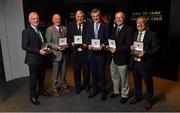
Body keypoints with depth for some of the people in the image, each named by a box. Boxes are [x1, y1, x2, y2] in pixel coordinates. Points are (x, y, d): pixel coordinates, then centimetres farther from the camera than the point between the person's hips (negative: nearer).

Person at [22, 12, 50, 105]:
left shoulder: (40, 30, 11)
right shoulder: (26, 32, -12)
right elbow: (24, 46, -18)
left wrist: (46, 49, -1)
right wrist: (38, 51, -23)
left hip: (42, 58, 7)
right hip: (33, 59, -7)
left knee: (41, 76, 20)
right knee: (33, 78, 5)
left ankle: (41, 90, 40)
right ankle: (33, 96, 21)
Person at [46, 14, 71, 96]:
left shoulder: (64, 28, 11)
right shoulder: (49, 29, -5)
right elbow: (48, 42, -9)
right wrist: (57, 47, -20)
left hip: (64, 53, 5)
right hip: (56, 54, -5)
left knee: (63, 71, 16)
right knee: (55, 73, 4)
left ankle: (63, 85, 34)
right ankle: (55, 89, 20)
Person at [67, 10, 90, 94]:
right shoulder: (70, 25, 6)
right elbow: (68, 37, 7)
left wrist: (87, 44, -14)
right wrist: (71, 43, -11)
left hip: (85, 51, -1)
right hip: (75, 52, 1)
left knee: (86, 71, 10)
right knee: (76, 71, 12)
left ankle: (86, 85, 34)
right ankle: (78, 86, 33)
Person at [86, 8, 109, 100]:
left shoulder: (105, 26, -1)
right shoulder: (89, 26, 11)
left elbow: (107, 39, -2)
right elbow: (87, 39, 11)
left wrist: (102, 45, -18)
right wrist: (89, 44, -8)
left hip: (101, 53, -4)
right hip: (91, 53, 4)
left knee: (101, 73, 2)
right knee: (94, 73, 14)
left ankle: (103, 91, 21)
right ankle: (95, 89, 30)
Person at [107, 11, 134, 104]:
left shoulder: (129, 30, -12)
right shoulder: (113, 29, 11)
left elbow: (128, 45, -18)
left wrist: (117, 50, -24)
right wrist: (109, 46, -5)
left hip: (122, 58, -7)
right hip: (113, 57, 7)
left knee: (123, 78, 10)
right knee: (114, 76, 20)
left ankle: (124, 95, 30)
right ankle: (116, 91, 42)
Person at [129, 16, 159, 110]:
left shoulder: (152, 34, -8)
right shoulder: (135, 34, 10)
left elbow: (156, 48, -11)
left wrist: (145, 53, -25)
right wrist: (131, 47, -7)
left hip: (145, 63, -5)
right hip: (135, 62, 5)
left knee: (148, 82, 11)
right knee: (137, 81, 20)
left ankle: (149, 100, 33)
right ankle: (138, 96, 42)